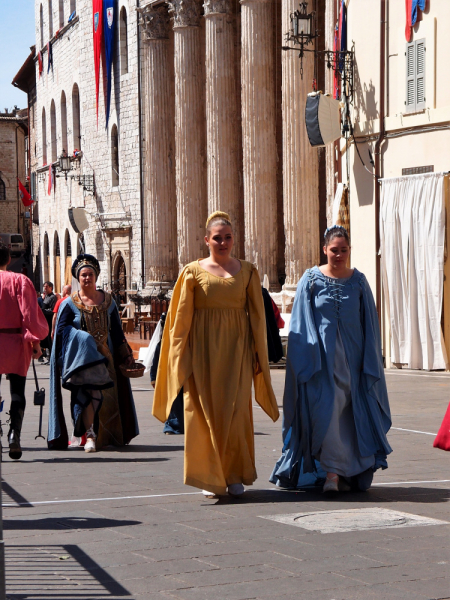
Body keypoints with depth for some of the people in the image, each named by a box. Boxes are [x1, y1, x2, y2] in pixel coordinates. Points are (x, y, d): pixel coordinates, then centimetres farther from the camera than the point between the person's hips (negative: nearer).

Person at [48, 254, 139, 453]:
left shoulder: (107, 300, 10)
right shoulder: (70, 303, 0)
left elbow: (117, 331, 13)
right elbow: (61, 330, -5)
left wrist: (126, 354, 9)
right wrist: (84, 339, -17)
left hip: (105, 356, 4)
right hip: (82, 356, -4)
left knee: (110, 396, 5)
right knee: (87, 393, -16)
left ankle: (111, 436, 18)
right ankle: (90, 436, -16)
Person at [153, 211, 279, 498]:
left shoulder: (247, 271, 7)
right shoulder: (194, 271, 2)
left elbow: (257, 316, 7)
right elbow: (182, 318, 1)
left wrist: (257, 354, 1)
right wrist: (181, 358, -5)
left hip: (236, 349, 1)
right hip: (204, 349, -1)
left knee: (236, 412, -2)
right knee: (205, 412, -1)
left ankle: (235, 476, 10)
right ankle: (210, 477, 7)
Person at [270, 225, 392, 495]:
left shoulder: (358, 281, 7)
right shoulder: (311, 280, 1)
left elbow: (369, 325, 8)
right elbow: (303, 325, -1)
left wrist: (368, 363, 2)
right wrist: (310, 360, -10)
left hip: (351, 359, 2)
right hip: (322, 359, -2)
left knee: (349, 412, 4)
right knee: (326, 410, -13)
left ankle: (348, 472, 14)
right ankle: (332, 471, -13)